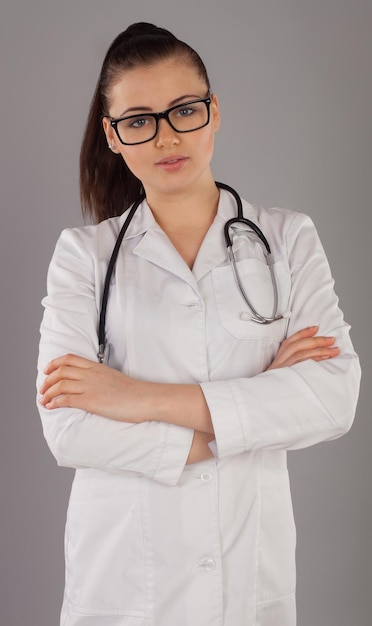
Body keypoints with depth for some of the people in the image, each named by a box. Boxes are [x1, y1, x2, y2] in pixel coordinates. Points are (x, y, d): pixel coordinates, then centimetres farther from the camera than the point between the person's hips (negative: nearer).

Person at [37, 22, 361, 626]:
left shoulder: (288, 238, 1)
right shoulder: (84, 253, -2)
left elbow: (335, 394, -13)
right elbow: (68, 429, -13)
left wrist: (144, 398, -17)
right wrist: (254, 411, -14)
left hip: (253, 563, 1)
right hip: (121, 573, 0)